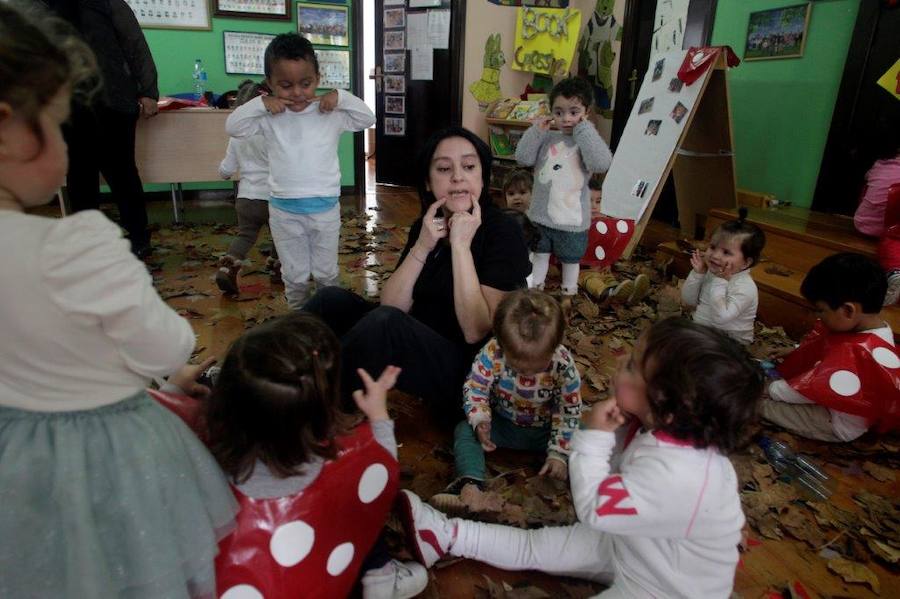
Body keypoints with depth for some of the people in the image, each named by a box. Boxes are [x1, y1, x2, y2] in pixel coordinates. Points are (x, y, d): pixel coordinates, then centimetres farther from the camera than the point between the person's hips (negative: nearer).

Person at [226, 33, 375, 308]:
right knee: (294, 275, 13)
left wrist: (341, 97, -15)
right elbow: (233, 127, -4)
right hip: (284, 210, 1)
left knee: (326, 272, 15)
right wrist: (260, 104, -15)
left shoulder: (331, 113, -4)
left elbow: (367, 119, -4)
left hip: (325, 207, 0)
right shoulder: (269, 118, -2)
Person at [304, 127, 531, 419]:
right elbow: (390, 306, -5)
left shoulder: (503, 232, -12)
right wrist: (421, 247, -18)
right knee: (332, 300, -9)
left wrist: (460, 245, -24)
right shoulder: (425, 226, 5)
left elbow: (476, 332, -21)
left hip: (470, 372, -6)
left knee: (385, 323, -30)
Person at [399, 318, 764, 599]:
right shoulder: (670, 433, -13)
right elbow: (619, 470, 1)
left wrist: (593, 437, -24)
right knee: (535, 545, 12)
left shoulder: (676, 474, -41)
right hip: (630, 546, 8)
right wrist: (604, 437, -19)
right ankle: (449, 535, 22)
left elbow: (593, 509, -30)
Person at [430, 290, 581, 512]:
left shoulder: (564, 365, -25)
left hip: (545, 430, 0)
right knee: (465, 430, -21)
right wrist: (480, 422, -32)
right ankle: (470, 484, -39)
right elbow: (474, 389, -15)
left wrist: (558, 453, -22)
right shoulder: (491, 354, -27)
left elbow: (570, 412, -16)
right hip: (502, 424, 0)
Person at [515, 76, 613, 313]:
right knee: (540, 255, 20)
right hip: (541, 214, 3)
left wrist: (584, 130, -25)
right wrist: (536, 131, -13)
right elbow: (523, 158, -3)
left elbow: (602, 164, -30)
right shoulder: (547, 138, 1)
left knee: (570, 260, 16)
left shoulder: (587, 141, -11)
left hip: (572, 219, -3)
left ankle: (568, 295, 35)